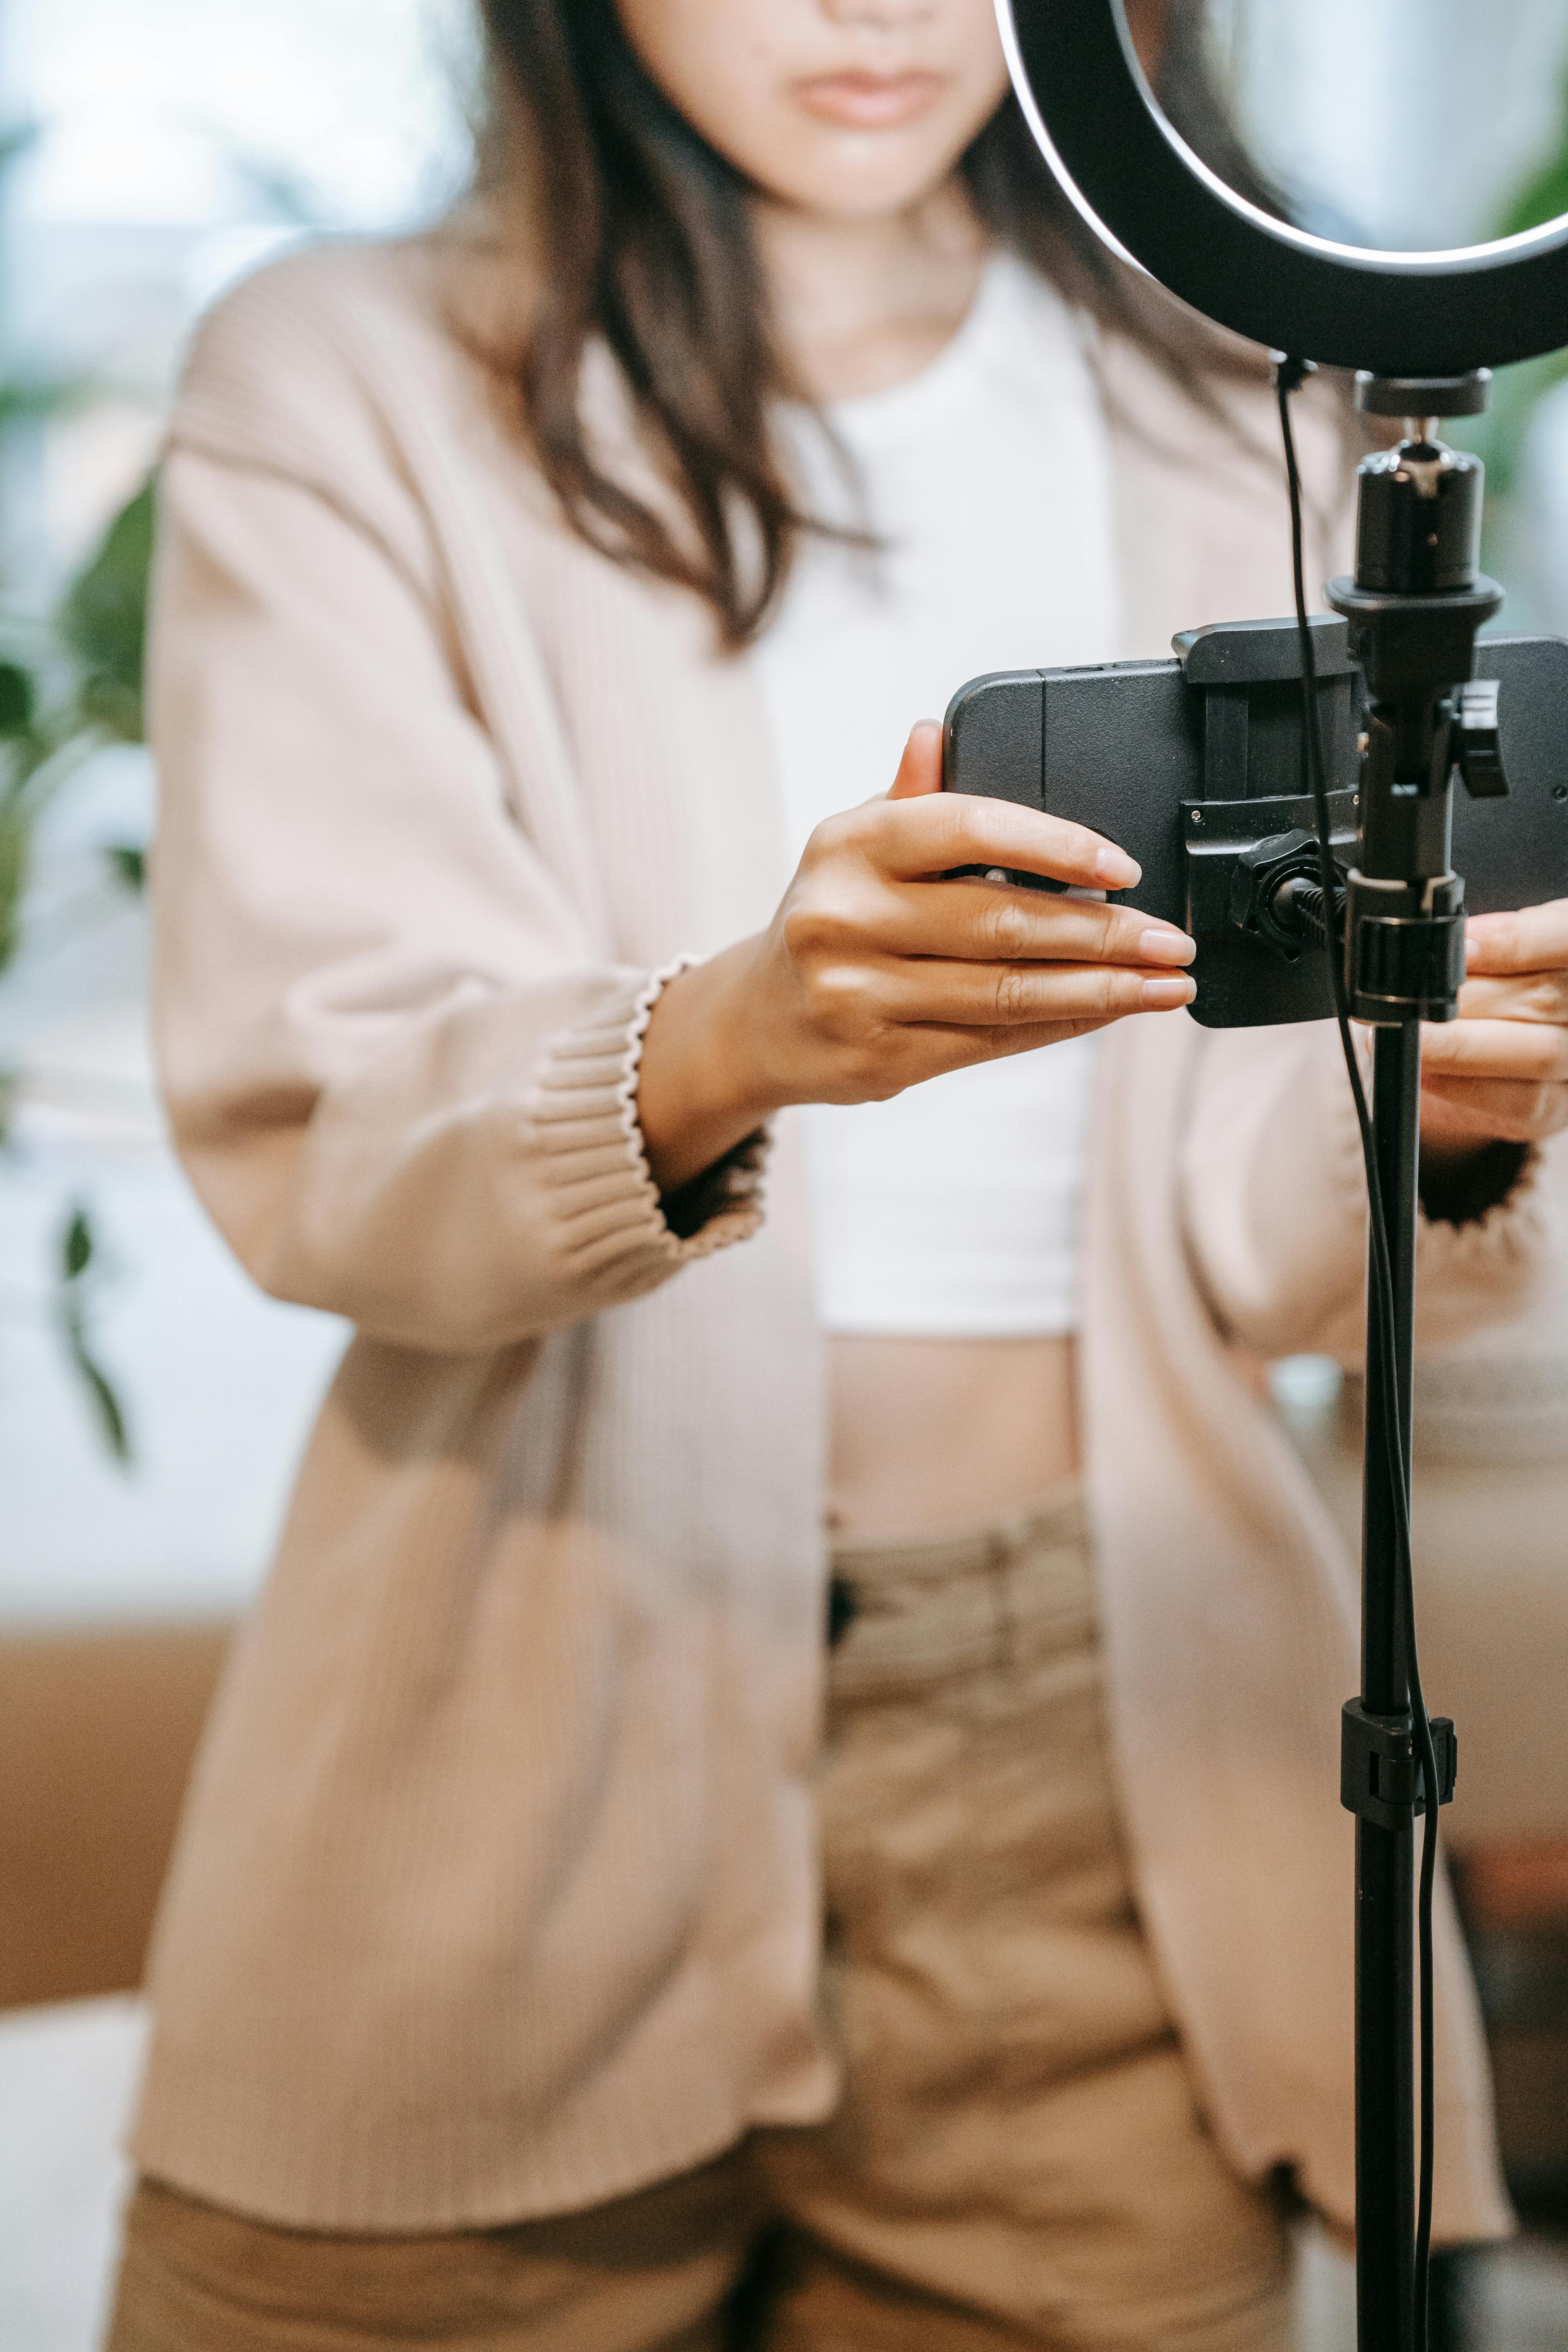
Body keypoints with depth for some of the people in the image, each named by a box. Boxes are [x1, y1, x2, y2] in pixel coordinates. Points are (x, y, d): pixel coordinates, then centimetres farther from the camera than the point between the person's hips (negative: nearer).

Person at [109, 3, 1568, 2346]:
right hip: (528, 1754, -2)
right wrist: (730, 1043, -32)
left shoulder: (1233, 434, 12)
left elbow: (1243, 1250, 5)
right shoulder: (348, 387, 1)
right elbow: (303, 1138, -13)